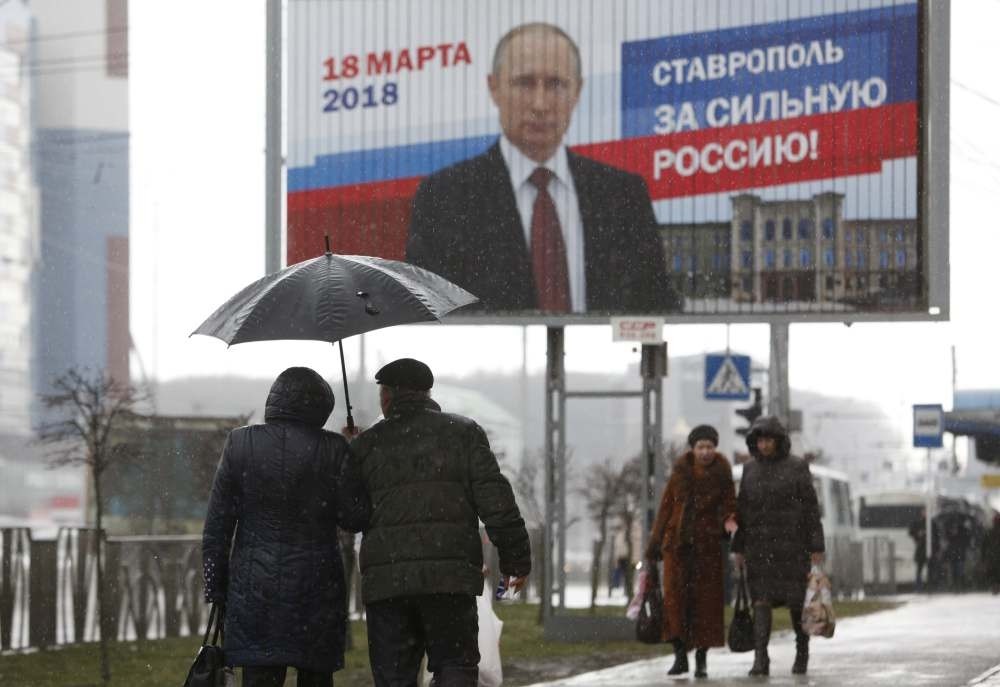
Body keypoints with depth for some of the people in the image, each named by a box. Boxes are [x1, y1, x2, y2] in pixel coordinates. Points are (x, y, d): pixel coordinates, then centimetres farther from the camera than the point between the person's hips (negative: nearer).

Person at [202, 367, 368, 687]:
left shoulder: (239, 444, 1)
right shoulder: (331, 449, -5)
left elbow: (217, 525, 2)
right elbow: (354, 516, -4)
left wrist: (215, 589, 8)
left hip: (253, 588, 1)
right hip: (316, 588, -1)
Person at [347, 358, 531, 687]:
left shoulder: (366, 444, 11)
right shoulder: (463, 432, 8)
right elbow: (495, 500, 0)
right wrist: (515, 558, 4)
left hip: (384, 578, 1)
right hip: (450, 574, -1)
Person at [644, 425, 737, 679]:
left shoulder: (722, 475, 0)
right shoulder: (680, 472, 4)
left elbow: (727, 506, 3)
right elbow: (666, 507, 8)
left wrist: (728, 521, -21)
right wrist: (655, 542, 6)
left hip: (707, 544, -1)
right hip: (677, 542, 1)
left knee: (706, 600, 0)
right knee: (675, 598, -10)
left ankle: (702, 658, 10)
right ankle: (680, 655, -4)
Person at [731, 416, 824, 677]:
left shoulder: (797, 467, -3)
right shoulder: (750, 469, 7)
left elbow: (811, 508, -4)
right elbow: (743, 510, 9)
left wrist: (817, 548, -8)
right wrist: (738, 548, 6)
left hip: (791, 542, -2)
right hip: (759, 544, 2)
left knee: (796, 600, 4)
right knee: (761, 600, -9)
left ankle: (802, 651, 27)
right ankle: (761, 660, -14)